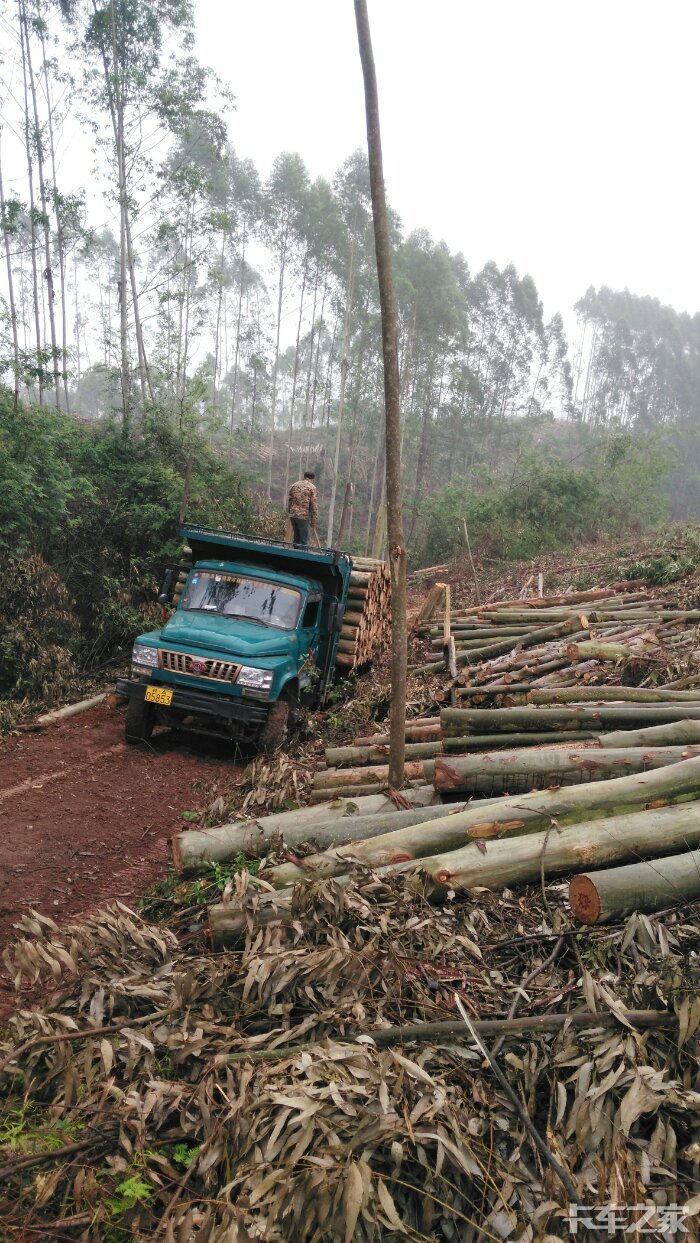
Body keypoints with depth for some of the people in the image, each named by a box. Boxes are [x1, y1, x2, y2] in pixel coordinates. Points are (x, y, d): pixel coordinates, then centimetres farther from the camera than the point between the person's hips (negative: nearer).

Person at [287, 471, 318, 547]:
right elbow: (314, 506, -6)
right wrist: (313, 522, -2)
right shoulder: (312, 488, -3)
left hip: (293, 515, 6)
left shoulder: (294, 485, 13)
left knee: (296, 537, 15)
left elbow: (289, 501, 16)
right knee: (303, 539, -2)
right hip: (304, 516, -6)